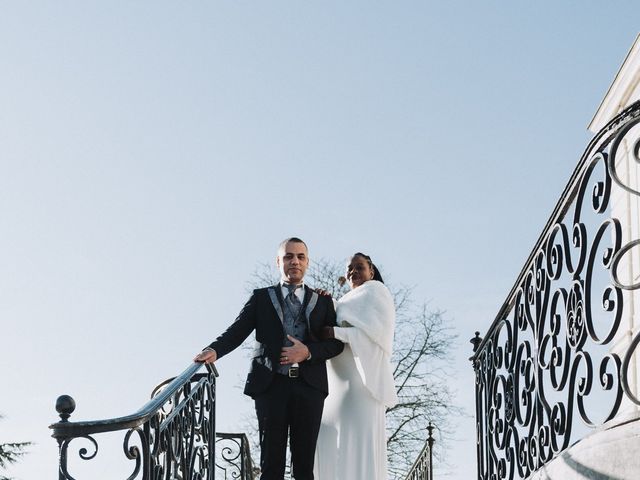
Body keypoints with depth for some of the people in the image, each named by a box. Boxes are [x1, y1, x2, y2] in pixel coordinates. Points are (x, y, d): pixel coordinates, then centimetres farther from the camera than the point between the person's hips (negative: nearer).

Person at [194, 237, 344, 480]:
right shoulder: (261, 297, 14)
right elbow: (237, 331, 2)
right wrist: (214, 350, -18)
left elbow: (336, 342, 9)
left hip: (308, 386, 1)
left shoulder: (322, 302, 17)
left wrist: (308, 351, -9)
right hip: (271, 384, -1)